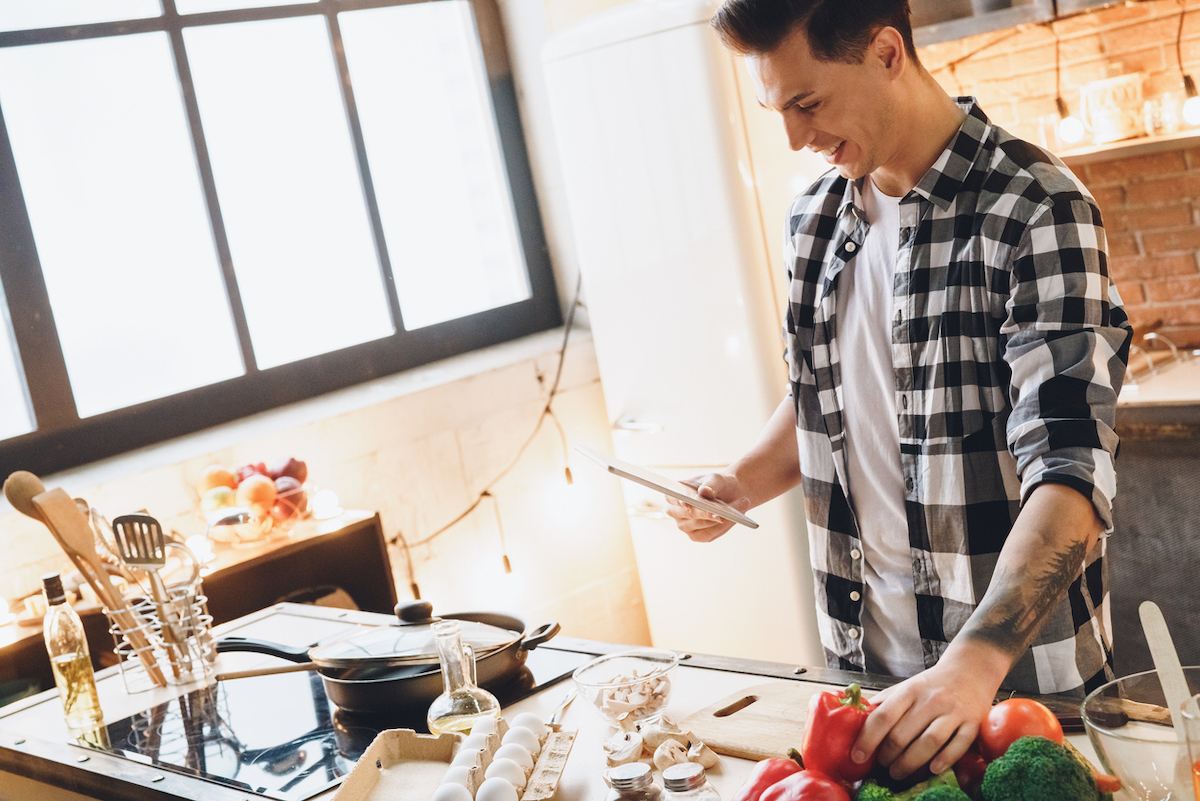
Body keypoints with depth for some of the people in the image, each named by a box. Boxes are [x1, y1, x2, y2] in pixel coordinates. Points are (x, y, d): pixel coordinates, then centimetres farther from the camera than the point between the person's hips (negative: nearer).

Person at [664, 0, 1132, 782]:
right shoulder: (815, 217, 3)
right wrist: (748, 481, -3)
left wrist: (978, 662, -35)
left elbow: (1071, 469, -25)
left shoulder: (1036, 210, -18)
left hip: (1021, 660, -5)